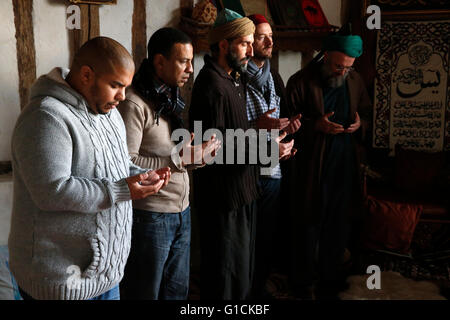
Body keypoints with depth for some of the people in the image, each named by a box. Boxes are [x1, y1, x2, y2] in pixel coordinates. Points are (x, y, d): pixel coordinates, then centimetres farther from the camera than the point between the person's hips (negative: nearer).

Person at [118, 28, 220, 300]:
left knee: (178, 290, 19)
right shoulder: (134, 103, -15)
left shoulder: (173, 99, 13)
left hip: (182, 212, 8)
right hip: (150, 215, -8)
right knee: (146, 292, 9)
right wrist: (179, 159, -22)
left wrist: (199, 155, -3)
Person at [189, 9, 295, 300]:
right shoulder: (212, 85, -19)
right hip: (223, 197, -10)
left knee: (243, 264, 22)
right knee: (226, 274, 3)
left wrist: (269, 142, 4)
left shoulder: (235, 79, 13)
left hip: (243, 191, 10)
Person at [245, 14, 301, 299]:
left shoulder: (274, 77, 12)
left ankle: (260, 287, 34)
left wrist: (288, 126, -1)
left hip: (273, 171, 7)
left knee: (269, 235, 16)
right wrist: (258, 126, -23)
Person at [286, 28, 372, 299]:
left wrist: (361, 124, -3)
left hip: (346, 166, 4)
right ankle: (305, 284, 21)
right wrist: (316, 125, -18)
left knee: (340, 224, 12)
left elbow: (367, 112, 19)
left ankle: (331, 279, 30)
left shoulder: (355, 80, 8)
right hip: (313, 168, -4)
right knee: (310, 225, 4)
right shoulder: (301, 81, -6)